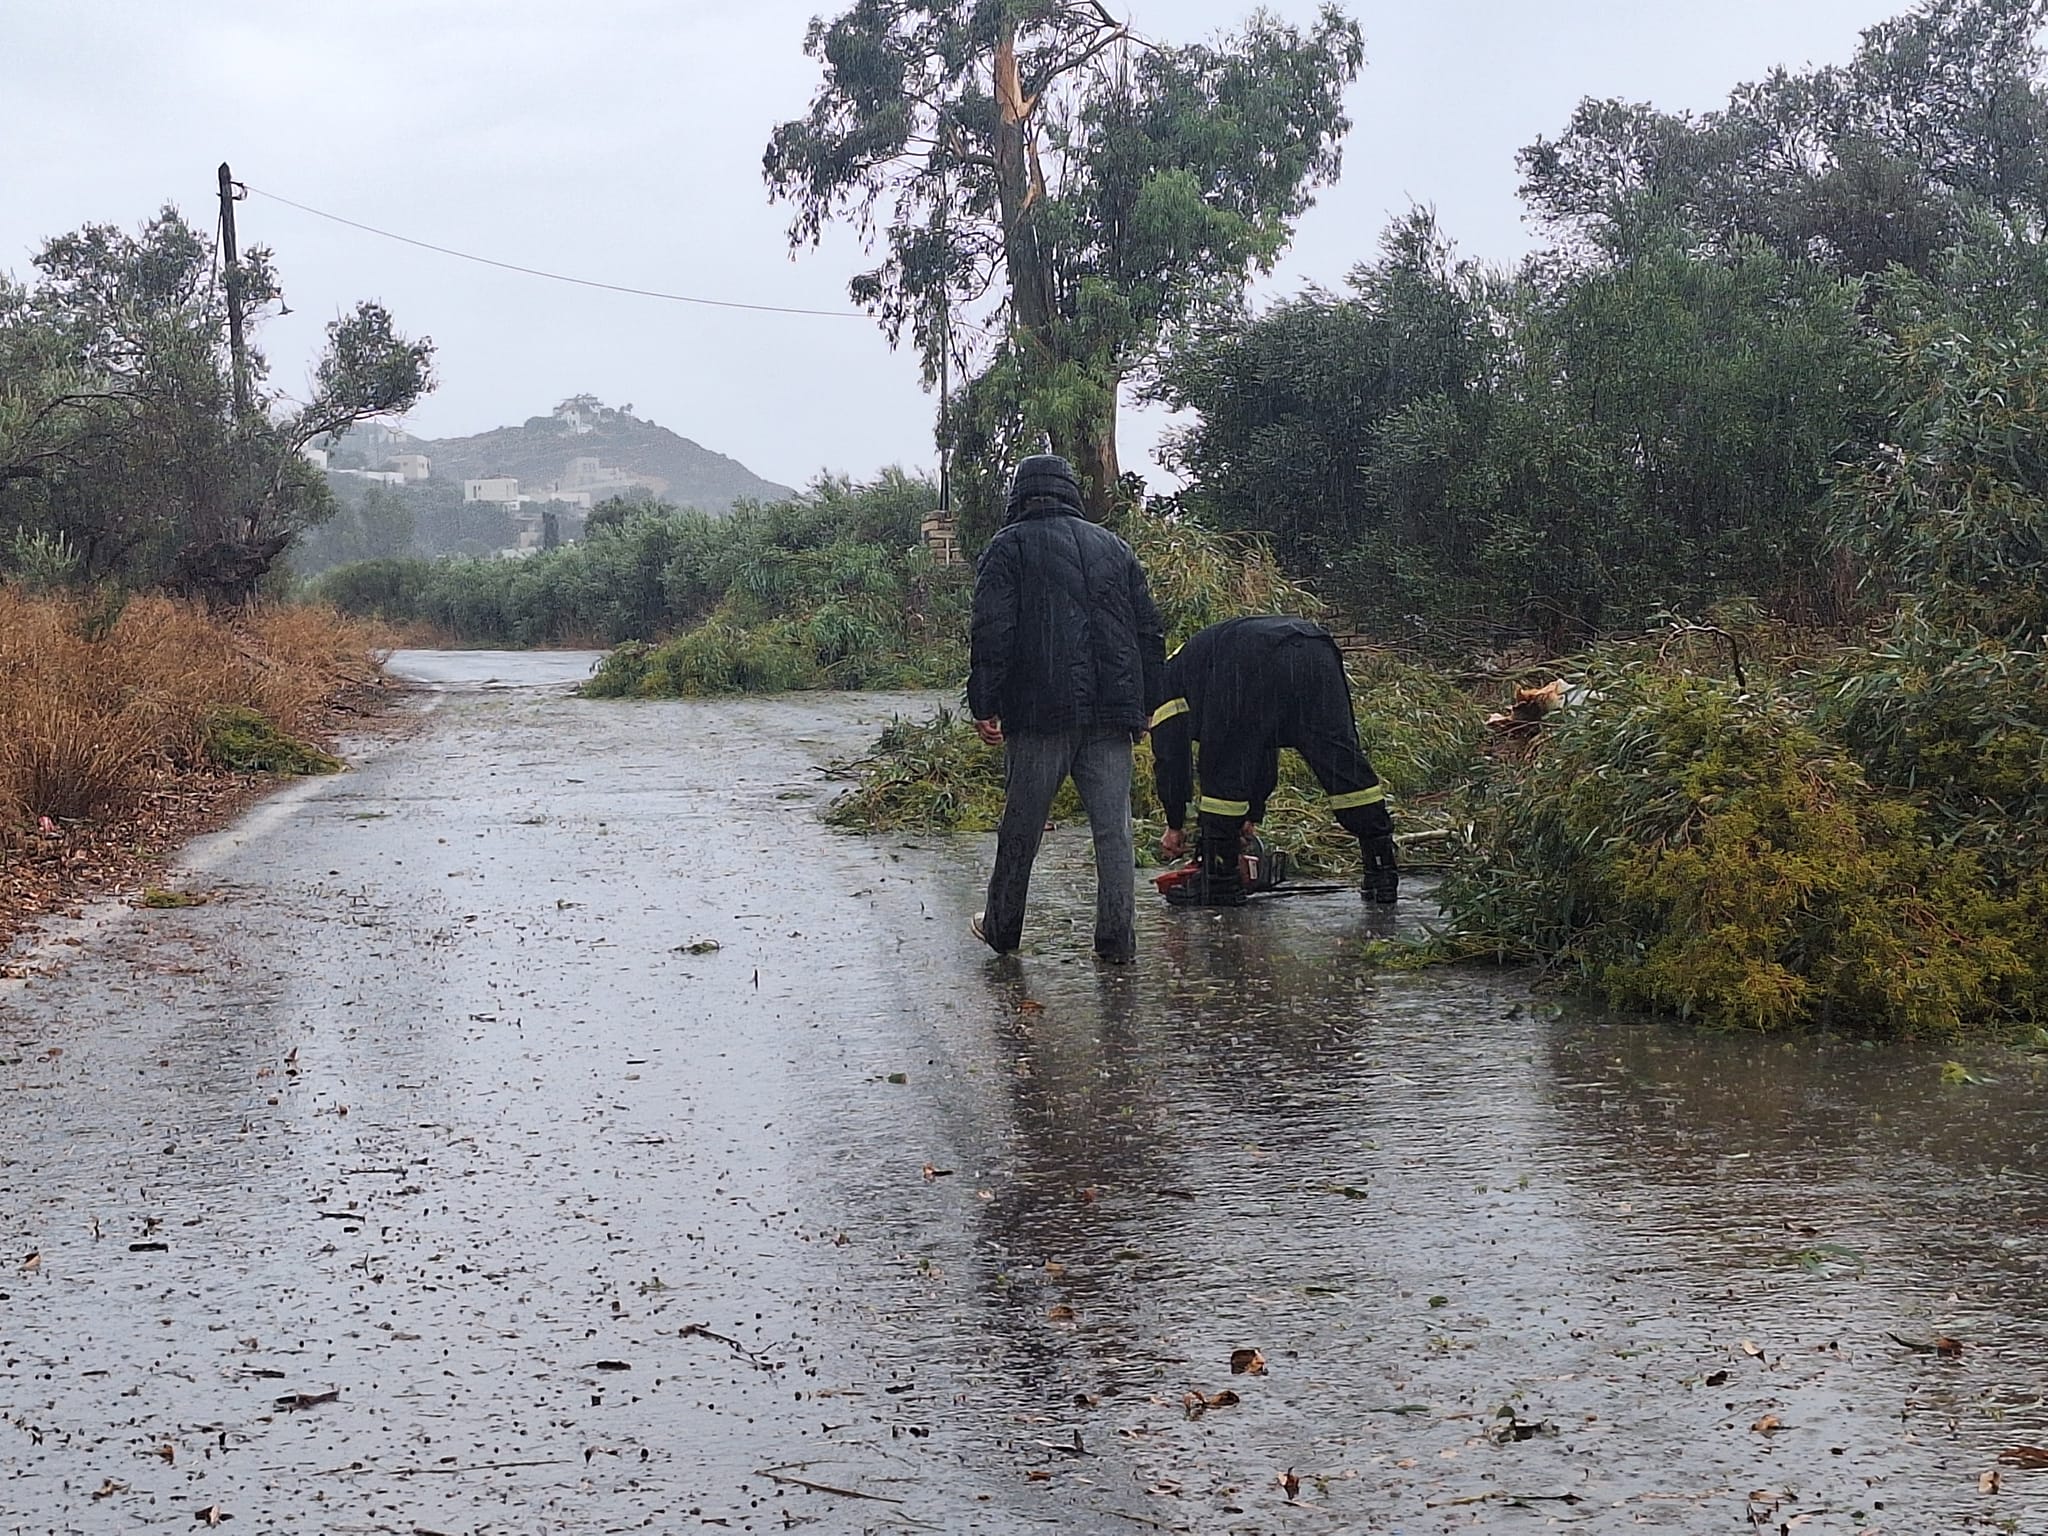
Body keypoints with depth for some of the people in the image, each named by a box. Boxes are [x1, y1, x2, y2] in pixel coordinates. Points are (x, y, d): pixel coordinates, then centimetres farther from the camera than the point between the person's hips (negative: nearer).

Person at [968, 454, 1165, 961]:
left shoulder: (1008, 547, 3)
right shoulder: (1114, 547, 17)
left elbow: (992, 633, -8)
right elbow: (1150, 631, 16)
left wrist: (984, 705, -6)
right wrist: (1144, 705, 19)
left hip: (1040, 712, -3)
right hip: (1111, 713, 3)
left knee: (1021, 826, 7)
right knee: (1114, 827, 4)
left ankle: (1002, 929, 18)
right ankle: (1117, 938, 2)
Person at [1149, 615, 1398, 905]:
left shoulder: (1172, 673, 32)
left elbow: (1170, 755, 22)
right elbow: (1266, 757, 49)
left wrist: (1175, 825, 29)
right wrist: (1253, 818, 51)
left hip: (1249, 662, -6)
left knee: (1223, 775, 8)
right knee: (1344, 764, 6)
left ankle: (1219, 881, 9)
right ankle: (1383, 874, 5)